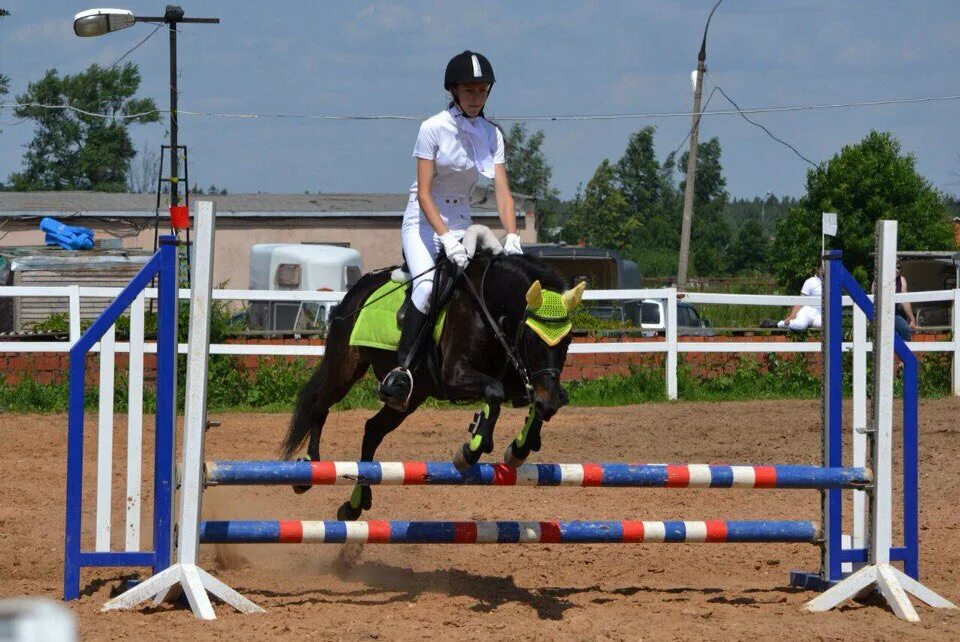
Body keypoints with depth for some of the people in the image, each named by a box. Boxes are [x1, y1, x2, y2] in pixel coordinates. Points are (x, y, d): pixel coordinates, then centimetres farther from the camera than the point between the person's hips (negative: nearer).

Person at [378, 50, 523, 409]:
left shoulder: (492, 135, 1)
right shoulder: (433, 129, -12)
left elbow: (502, 191, -6)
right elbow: (424, 193, -17)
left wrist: (512, 237, -23)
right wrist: (446, 238, -29)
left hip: (462, 224, 5)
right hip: (424, 220, -5)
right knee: (427, 285, -30)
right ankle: (402, 367, -29)